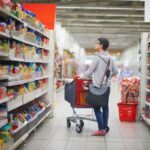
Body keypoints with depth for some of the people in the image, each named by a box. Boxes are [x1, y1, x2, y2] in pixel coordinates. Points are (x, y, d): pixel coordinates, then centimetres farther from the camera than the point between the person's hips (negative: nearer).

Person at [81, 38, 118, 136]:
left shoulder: (97, 57, -13)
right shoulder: (110, 58, 6)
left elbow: (90, 71, -11)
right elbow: (115, 72, 12)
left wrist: (82, 78, 3)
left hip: (98, 86, -6)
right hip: (107, 86, 7)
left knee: (97, 107, -1)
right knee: (105, 107, 12)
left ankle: (101, 129, -3)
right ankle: (105, 127, 17)